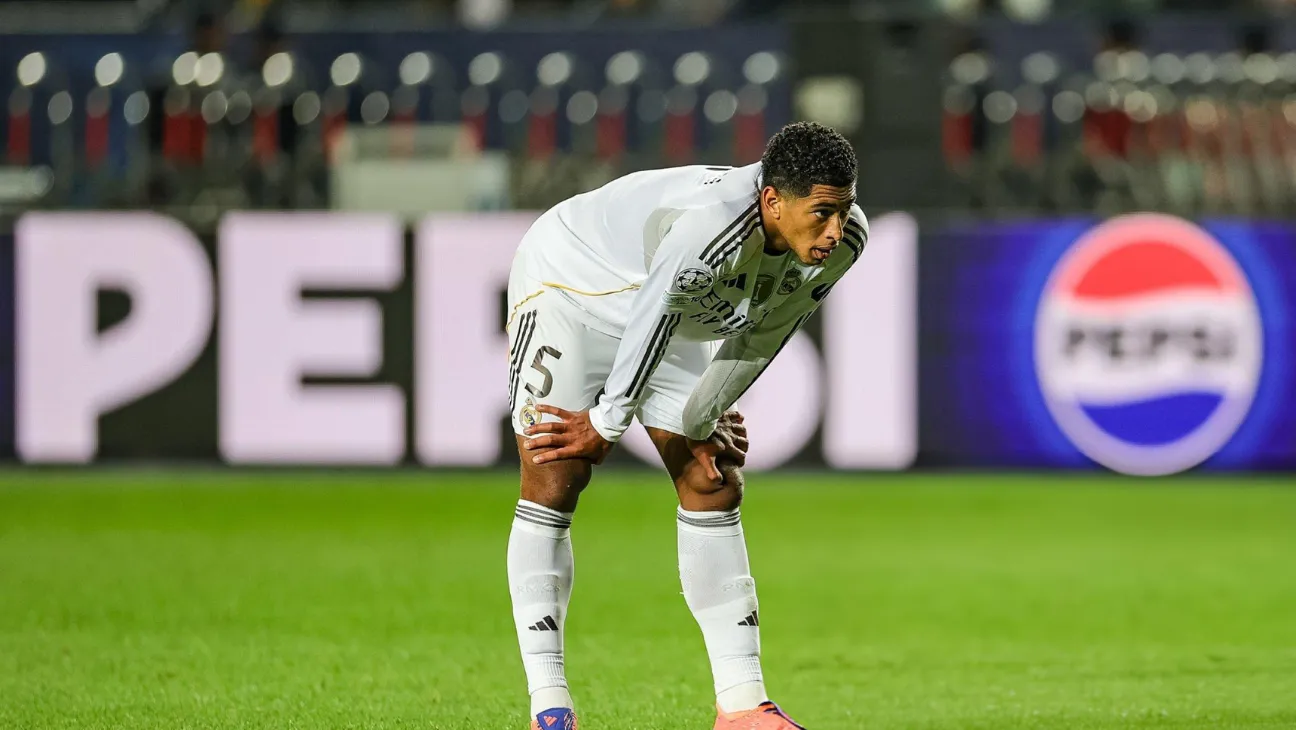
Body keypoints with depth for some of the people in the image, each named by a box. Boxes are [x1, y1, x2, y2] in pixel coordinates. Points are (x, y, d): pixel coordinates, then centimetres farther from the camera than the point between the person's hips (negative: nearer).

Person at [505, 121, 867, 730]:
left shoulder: (842, 239, -20)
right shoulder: (707, 228, -44)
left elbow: (759, 340, -7)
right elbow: (650, 324, -31)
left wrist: (695, 423, 1)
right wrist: (608, 425, -18)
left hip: (667, 316, 7)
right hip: (567, 285, -7)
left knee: (714, 486, 1)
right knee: (554, 483, -11)